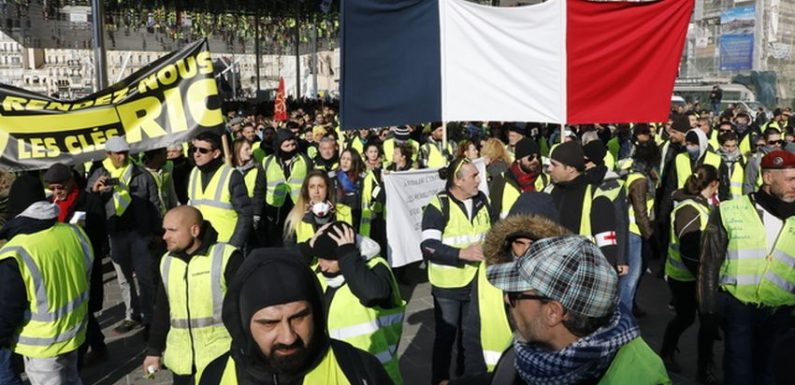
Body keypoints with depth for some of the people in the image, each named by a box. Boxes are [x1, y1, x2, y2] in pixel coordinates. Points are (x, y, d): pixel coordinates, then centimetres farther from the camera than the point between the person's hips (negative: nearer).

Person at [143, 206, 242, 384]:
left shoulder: (226, 257, -13)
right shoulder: (167, 261, 6)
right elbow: (162, 311, 14)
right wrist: (154, 349, 13)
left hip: (222, 359, -5)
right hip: (180, 361, 5)